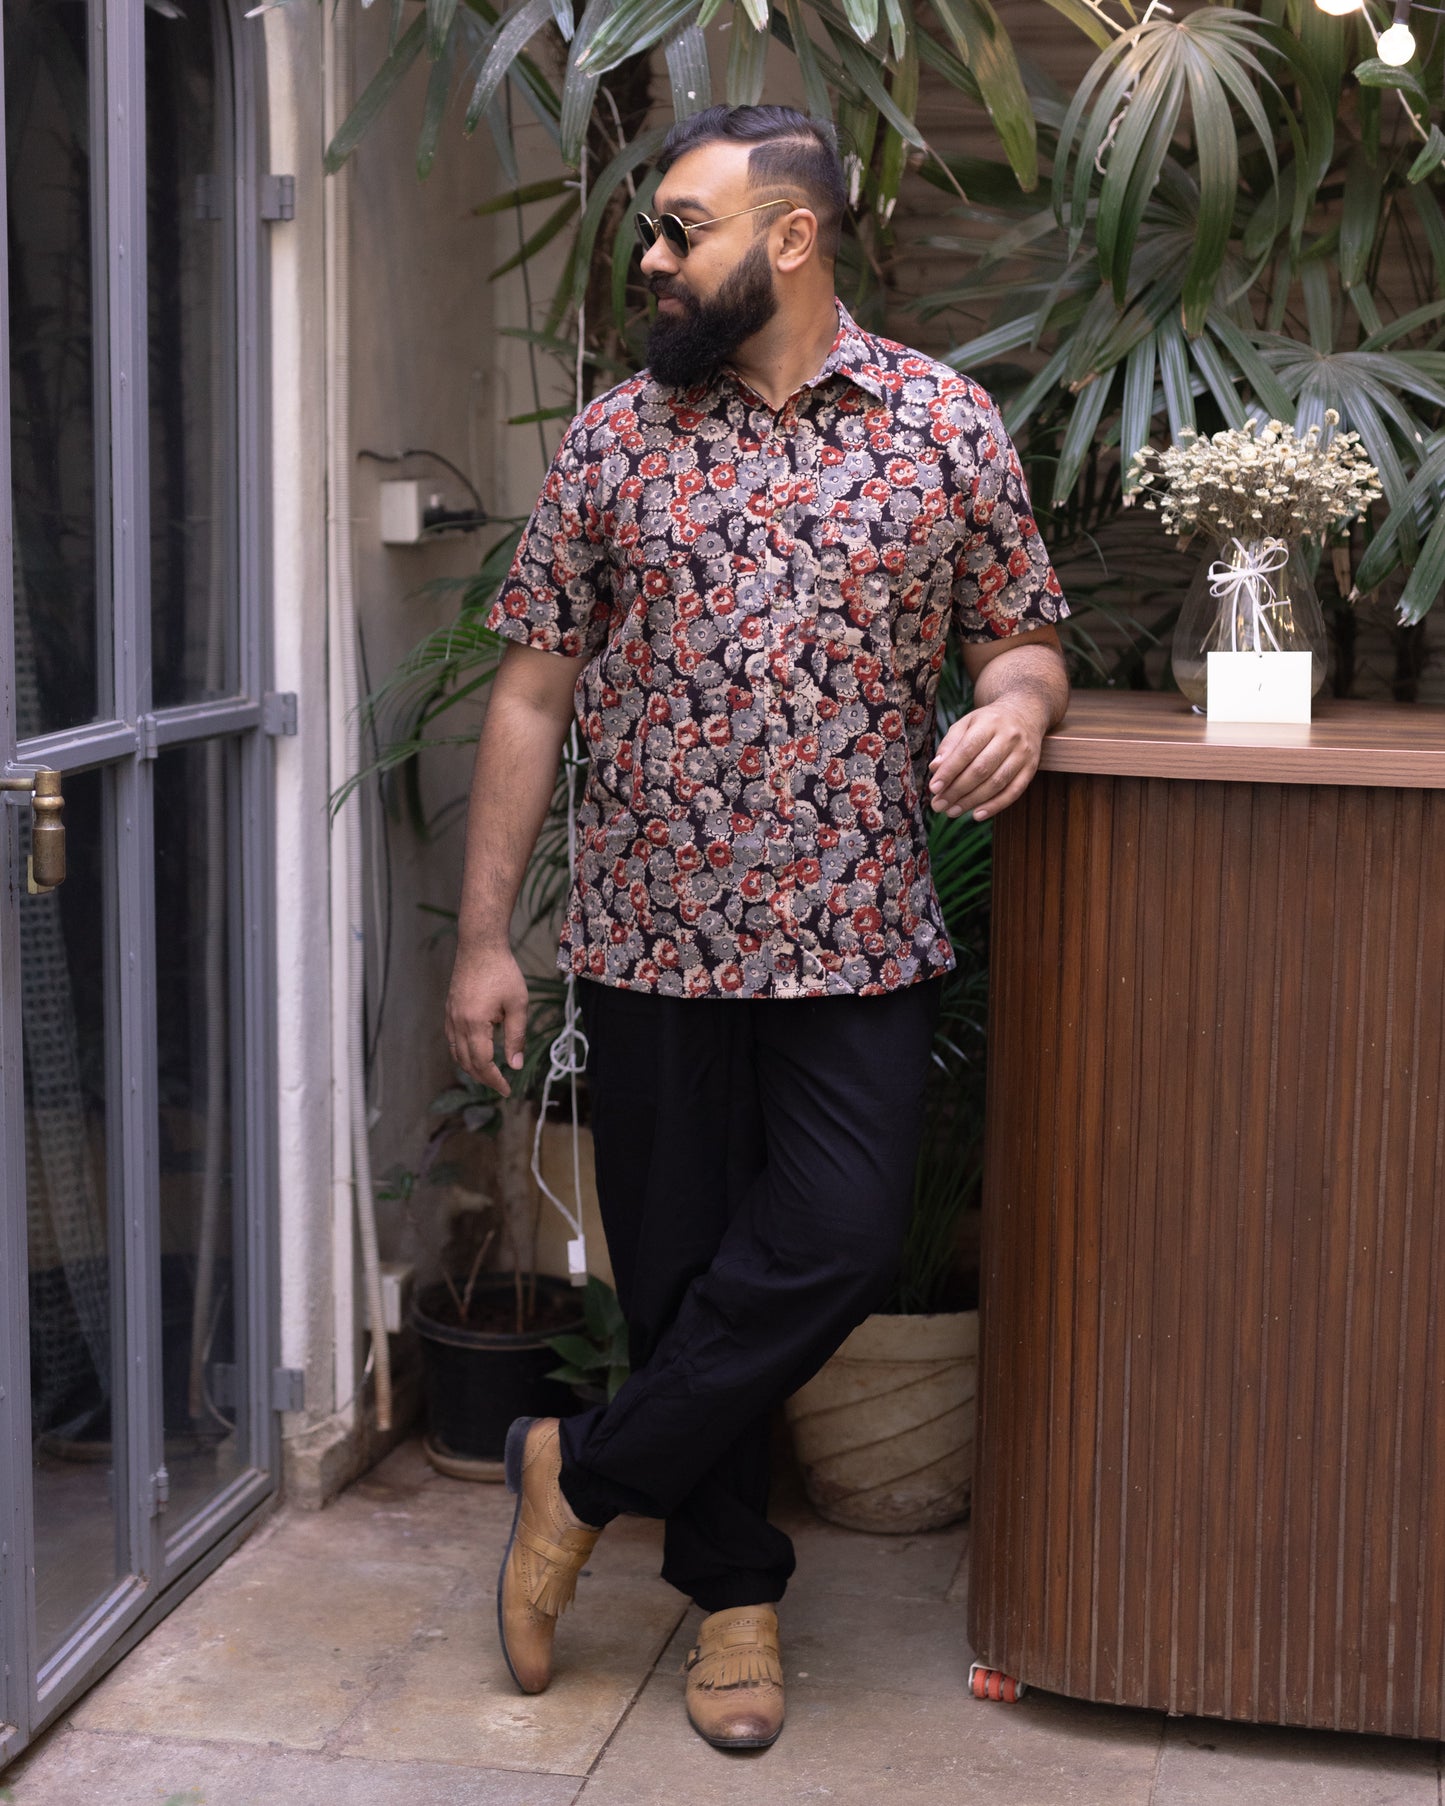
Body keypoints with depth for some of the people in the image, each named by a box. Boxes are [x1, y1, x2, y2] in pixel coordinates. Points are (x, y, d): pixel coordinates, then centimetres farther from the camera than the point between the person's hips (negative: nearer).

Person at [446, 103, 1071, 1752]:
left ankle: (584, 1475, 12)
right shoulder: (614, 439, 3)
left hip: (856, 938, -1)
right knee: (678, 1272, 7)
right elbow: (533, 692, 4)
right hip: (651, 936, 1)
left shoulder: (946, 425, 2)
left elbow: (1027, 638, 9)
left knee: (839, 1245, -10)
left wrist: (1020, 700, -17)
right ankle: (735, 1588, 25)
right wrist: (483, 935, 0)